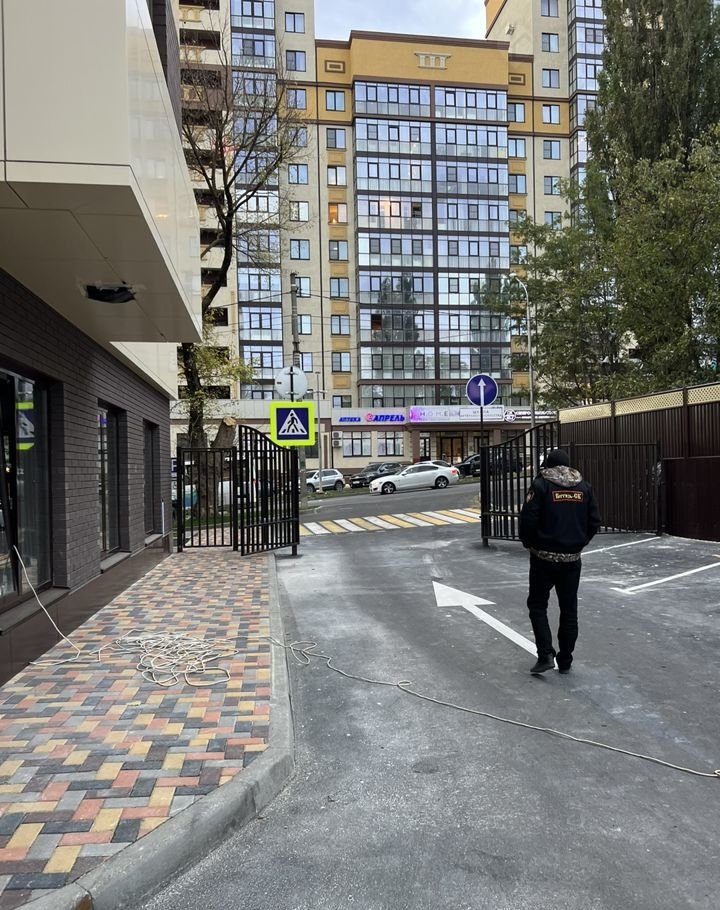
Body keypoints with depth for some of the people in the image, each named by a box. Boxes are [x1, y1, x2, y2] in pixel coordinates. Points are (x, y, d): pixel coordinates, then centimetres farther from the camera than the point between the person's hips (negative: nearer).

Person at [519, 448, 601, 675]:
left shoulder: (541, 485, -9)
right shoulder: (584, 487, 4)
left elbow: (527, 519, -14)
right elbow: (594, 522, 5)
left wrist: (529, 543, 2)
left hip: (544, 557, -4)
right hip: (572, 558, 4)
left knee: (537, 604, 9)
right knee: (569, 609, 12)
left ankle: (546, 654, -2)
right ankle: (565, 660, 18)